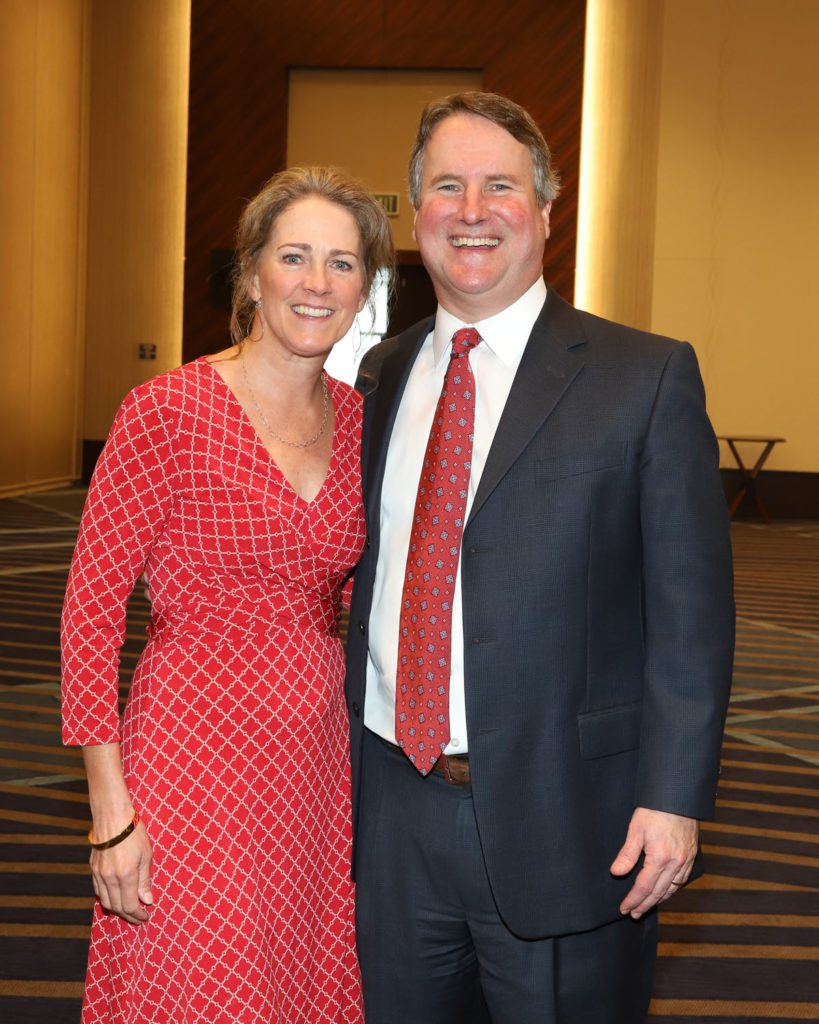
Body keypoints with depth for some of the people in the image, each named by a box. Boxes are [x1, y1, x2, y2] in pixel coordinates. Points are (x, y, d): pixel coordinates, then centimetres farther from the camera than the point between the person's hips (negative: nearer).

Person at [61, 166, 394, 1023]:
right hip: (197, 751, -5)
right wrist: (110, 811, -12)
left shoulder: (358, 420, 5)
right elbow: (90, 608, -11)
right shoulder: (167, 413, -12)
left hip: (320, 759, 6)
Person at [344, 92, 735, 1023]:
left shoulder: (647, 378, -6)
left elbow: (691, 608, -8)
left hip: (561, 818, -4)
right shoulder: (383, 376, 8)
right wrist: (346, 759, 13)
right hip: (393, 805, 5)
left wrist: (673, 798, -13)